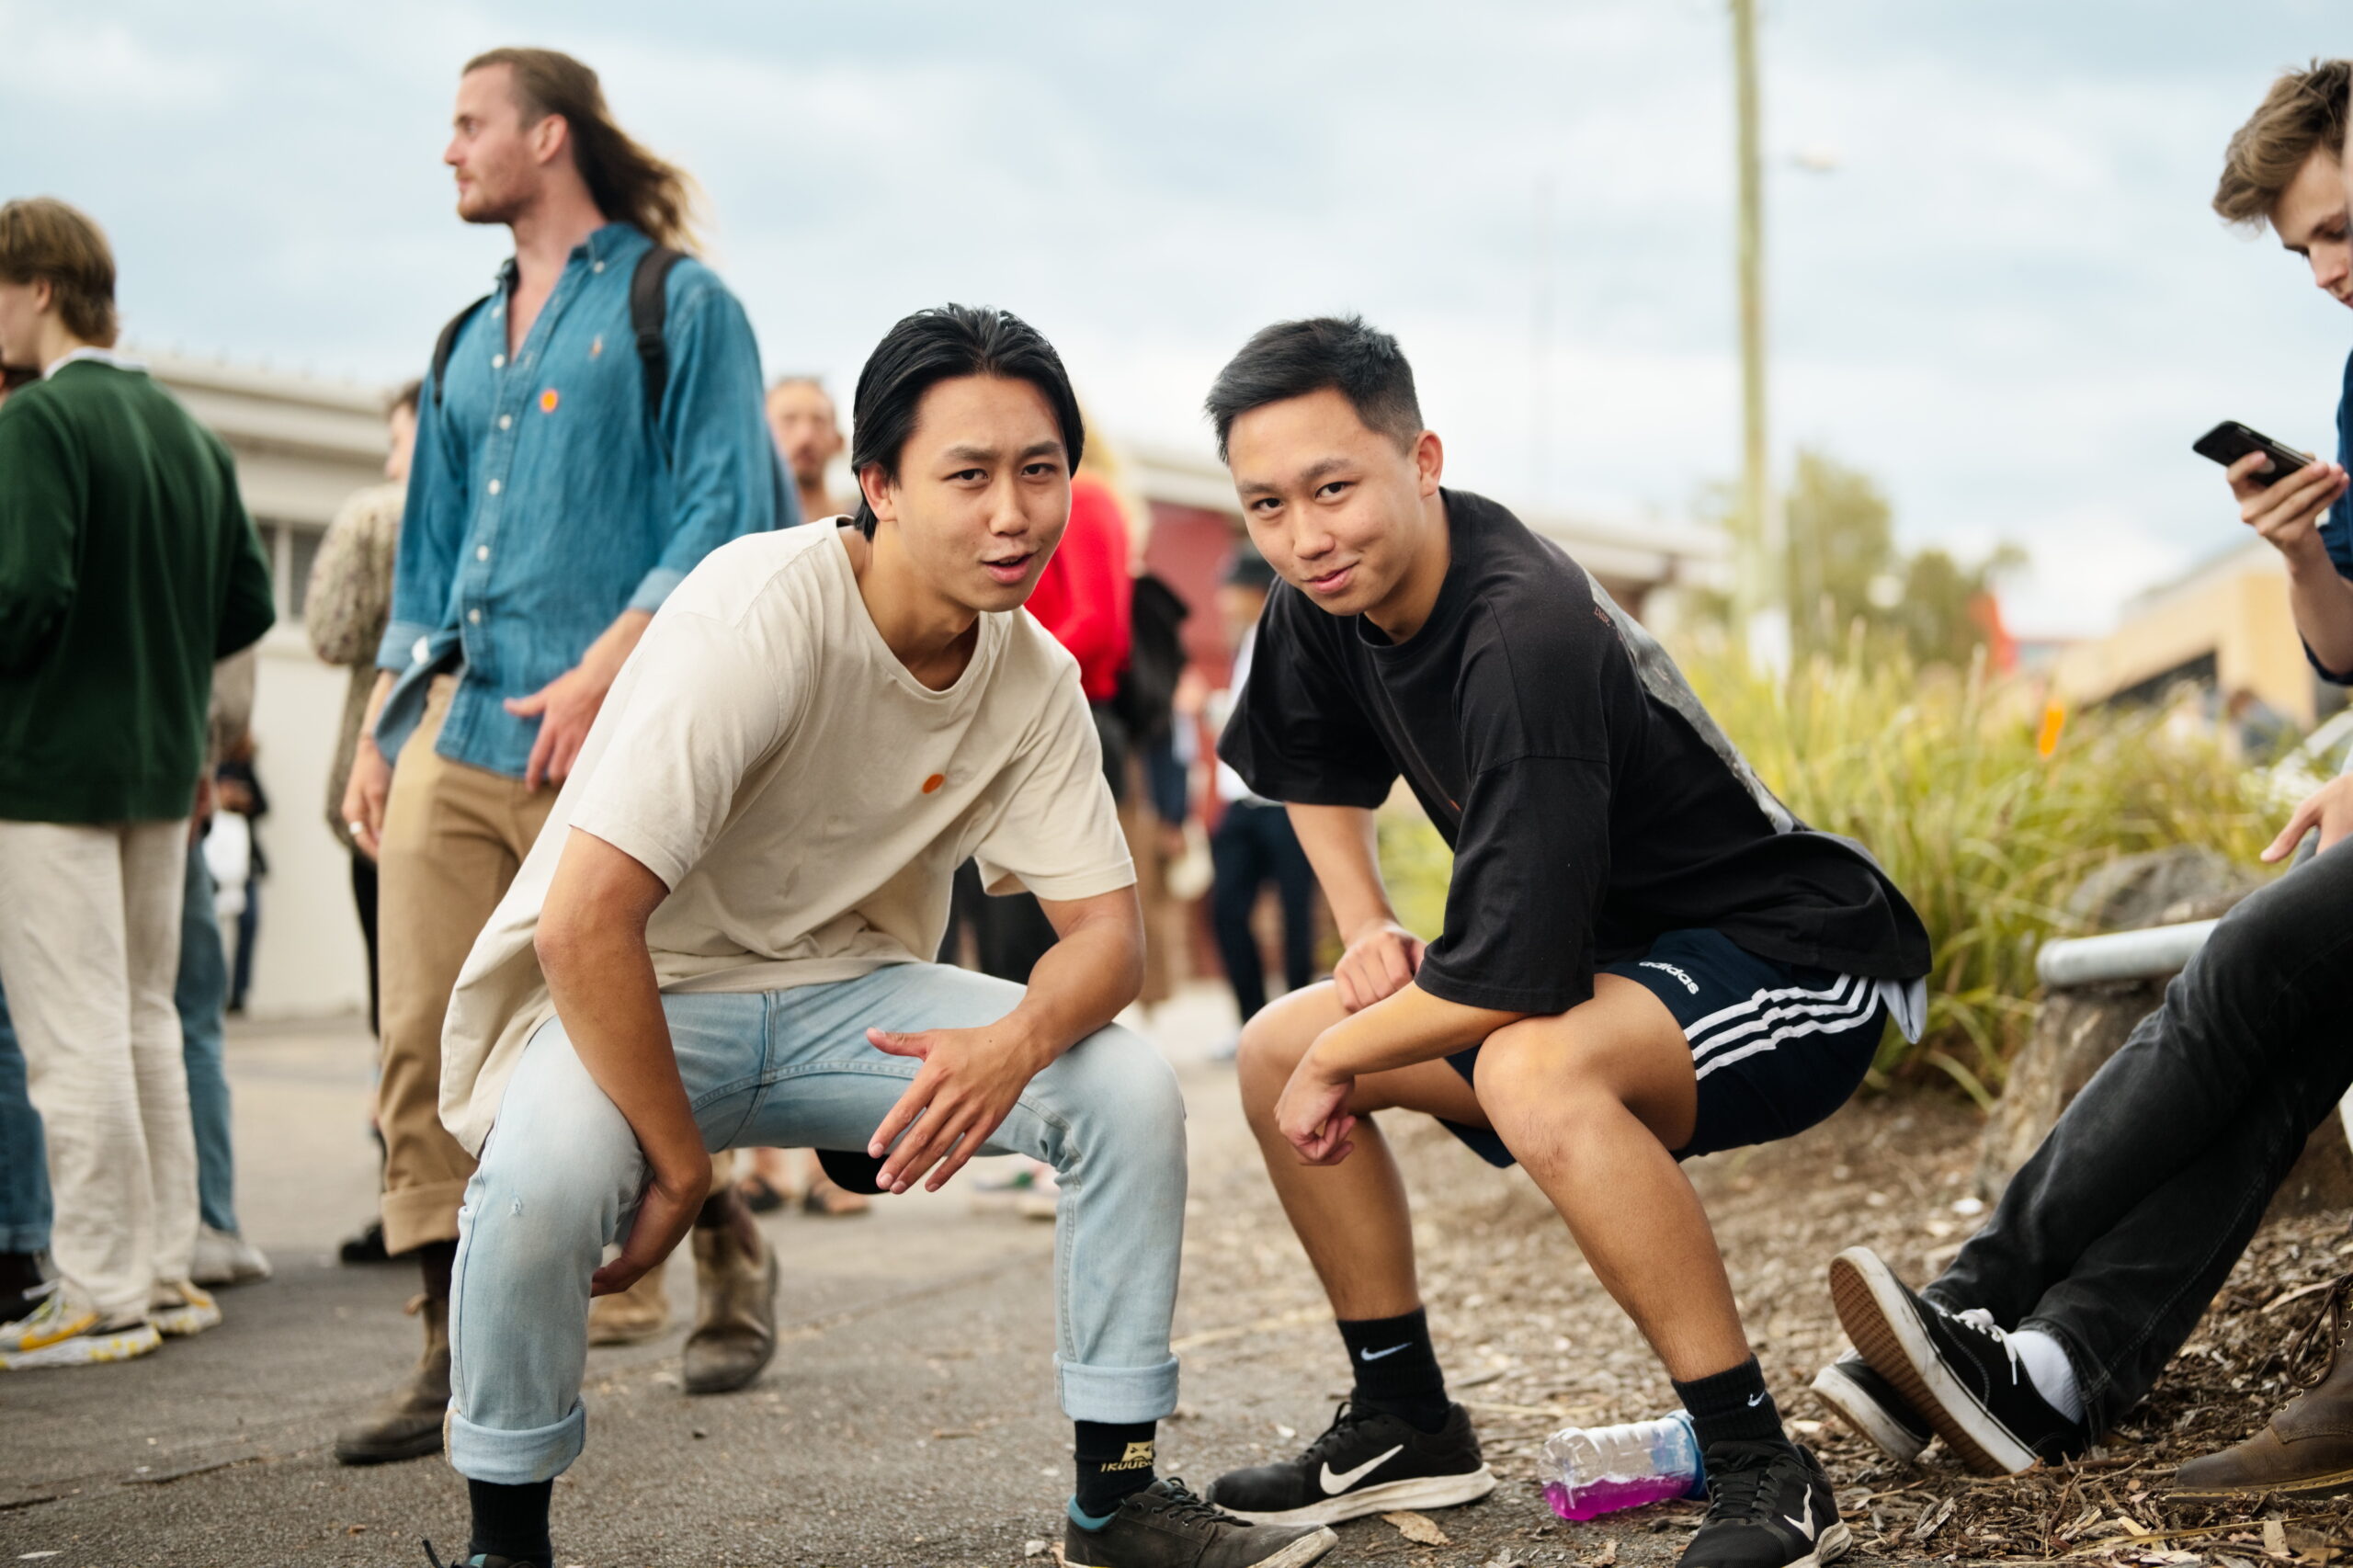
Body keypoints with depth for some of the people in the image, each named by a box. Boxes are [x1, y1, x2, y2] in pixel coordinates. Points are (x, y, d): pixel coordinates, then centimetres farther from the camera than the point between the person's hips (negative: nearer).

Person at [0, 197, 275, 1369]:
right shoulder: (188, 432, 10)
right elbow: (247, 602, 10)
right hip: (164, 766, 8)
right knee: (145, 1020, 15)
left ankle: (101, 1295, 0)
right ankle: (165, 1270, 20)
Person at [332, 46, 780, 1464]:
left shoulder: (680, 307, 1)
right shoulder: (468, 345, 21)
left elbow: (726, 520, -9)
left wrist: (602, 673, -19)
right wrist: (380, 730, 13)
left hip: (606, 744, -6)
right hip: (450, 733, 6)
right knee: (424, 1050, -3)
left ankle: (736, 1274, 25)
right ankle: (459, 1361, 1)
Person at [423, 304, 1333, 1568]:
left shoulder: (1035, 678, -6)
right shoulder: (764, 617, -27)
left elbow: (1105, 927, -5)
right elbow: (585, 920, -32)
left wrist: (1018, 1041, -28)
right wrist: (678, 1166, -24)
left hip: (838, 994, 6)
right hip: (622, 999, -6)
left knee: (1130, 1092, -14)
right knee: (551, 1169, -38)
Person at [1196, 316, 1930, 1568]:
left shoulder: (1524, 640, -31)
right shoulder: (1329, 599, -5)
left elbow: (1508, 975, -33)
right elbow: (1312, 765, 19)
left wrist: (1339, 1059, -16)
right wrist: (1367, 928, 3)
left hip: (1796, 964, -9)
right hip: (1614, 962, 9)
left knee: (1532, 1070, -38)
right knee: (1274, 1049, 8)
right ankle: (1405, 1427, 17)